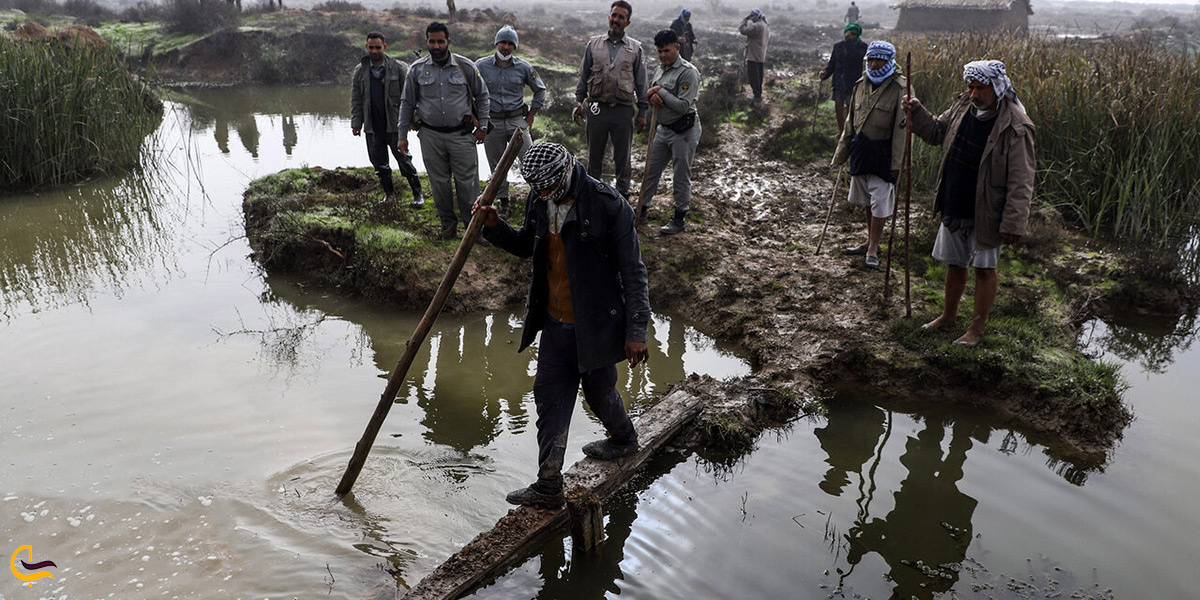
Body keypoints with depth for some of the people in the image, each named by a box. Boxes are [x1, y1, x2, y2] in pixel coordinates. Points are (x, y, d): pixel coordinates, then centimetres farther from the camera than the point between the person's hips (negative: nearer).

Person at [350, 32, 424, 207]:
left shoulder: (399, 68, -3)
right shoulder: (360, 71, 8)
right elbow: (356, 99, 10)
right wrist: (356, 123, 5)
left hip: (394, 125, -4)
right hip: (372, 127, 4)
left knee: (404, 160, -2)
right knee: (379, 162, 11)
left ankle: (417, 194, 8)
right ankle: (389, 192, 27)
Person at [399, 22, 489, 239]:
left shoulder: (466, 66, -1)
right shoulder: (417, 69, 3)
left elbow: (482, 95, 11)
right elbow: (407, 103, 10)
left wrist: (482, 125, 7)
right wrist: (402, 135, 8)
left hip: (461, 134, -2)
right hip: (430, 135, 2)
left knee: (467, 181, -1)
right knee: (439, 181, 8)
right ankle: (448, 224, 22)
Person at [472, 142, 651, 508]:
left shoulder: (608, 205, -20)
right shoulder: (539, 199, -1)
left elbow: (632, 272, -15)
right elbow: (526, 246, 17)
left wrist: (636, 331, -14)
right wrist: (494, 226, -3)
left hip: (596, 326, -6)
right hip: (556, 324, 6)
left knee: (600, 394, 14)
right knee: (549, 397, 9)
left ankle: (624, 439, 47)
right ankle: (548, 485, 22)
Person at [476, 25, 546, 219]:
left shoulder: (523, 67, 1)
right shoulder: (481, 66, -1)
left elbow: (540, 90, 14)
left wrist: (531, 115, 8)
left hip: (517, 120, 0)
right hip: (492, 122, 0)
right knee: (497, 165, 6)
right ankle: (503, 201, 18)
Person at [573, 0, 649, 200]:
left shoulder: (635, 48, 4)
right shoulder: (594, 44, 7)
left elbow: (641, 83, 6)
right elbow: (583, 77, 12)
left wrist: (642, 112, 3)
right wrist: (579, 102, 6)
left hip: (624, 110, -1)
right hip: (597, 108, 1)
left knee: (623, 157, 6)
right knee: (594, 155, 10)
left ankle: (622, 193, 19)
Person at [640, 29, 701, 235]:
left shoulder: (688, 72, -17)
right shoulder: (659, 69, 9)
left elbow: (683, 106, -22)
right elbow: (653, 91, 18)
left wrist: (660, 92, -17)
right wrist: (653, 95, -6)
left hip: (684, 131, -8)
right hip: (663, 128, 8)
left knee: (681, 176, 1)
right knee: (651, 170, 14)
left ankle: (679, 218, 12)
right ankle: (642, 208, 28)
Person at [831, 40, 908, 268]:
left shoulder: (900, 89, -11)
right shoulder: (861, 84, 9)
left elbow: (902, 128, -12)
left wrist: (897, 162, -16)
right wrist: (841, 153, 15)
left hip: (883, 153, -6)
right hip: (860, 149, 6)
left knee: (880, 203, -2)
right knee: (867, 201, 16)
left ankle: (873, 250, 8)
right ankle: (870, 242, 31)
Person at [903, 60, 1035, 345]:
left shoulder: (1015, 127, -21)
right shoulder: (963, 107, -1)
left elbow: (1021, 182, -20)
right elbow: (937, 132, 18)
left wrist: (1013, 223, -22)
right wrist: (917, 113, -1)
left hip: (985, 214, -6)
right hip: (954, 207, 6)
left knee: (984, 268, 9)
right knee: (954, 263, 20)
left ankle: (978, 326, 23)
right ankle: (949, 314, 39)